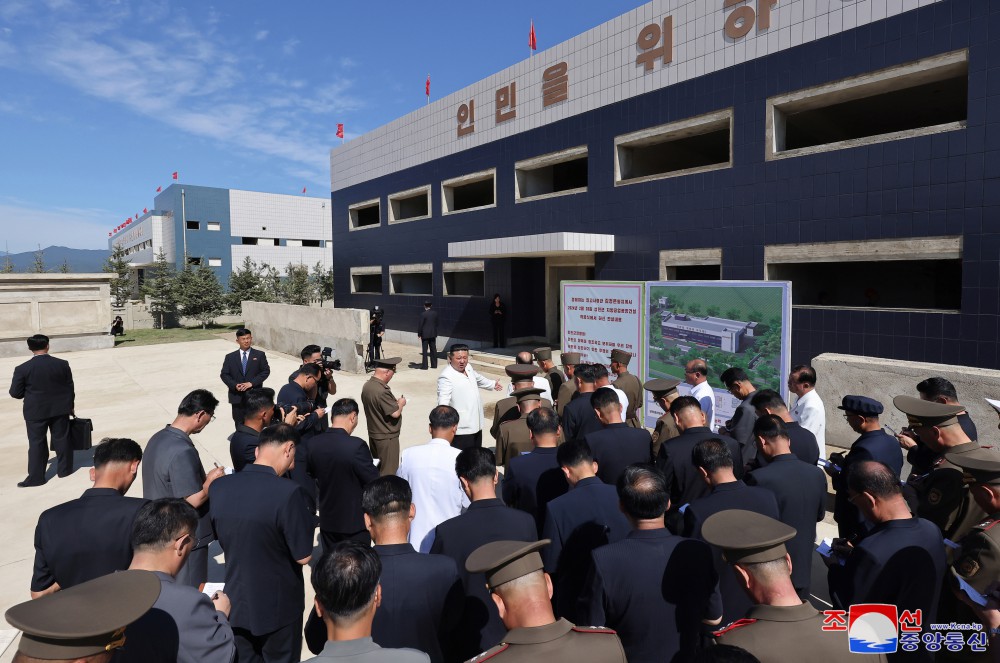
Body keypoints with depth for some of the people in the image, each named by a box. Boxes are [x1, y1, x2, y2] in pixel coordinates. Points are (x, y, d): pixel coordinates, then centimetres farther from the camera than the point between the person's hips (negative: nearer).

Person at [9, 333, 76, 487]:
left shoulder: (22, 369, -11)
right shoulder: (62, 364, -6)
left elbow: (15, 393, -6)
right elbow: (70, 388, 1)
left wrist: (30, 393, 15)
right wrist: (70, 406, 14)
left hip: (35, 411, -1)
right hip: (60, 409, 1)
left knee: (36, 443, 6)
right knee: (62, 439, 12)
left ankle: (36, 477, 10)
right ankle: (65, 469, 23)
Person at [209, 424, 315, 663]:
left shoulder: (218, 487, -11)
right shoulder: (288, 492, -29)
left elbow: (222, 538, 7)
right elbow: (303, 556, -21)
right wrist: (306, 518, -5)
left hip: (236, 604, 4)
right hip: (278, 607, -4)